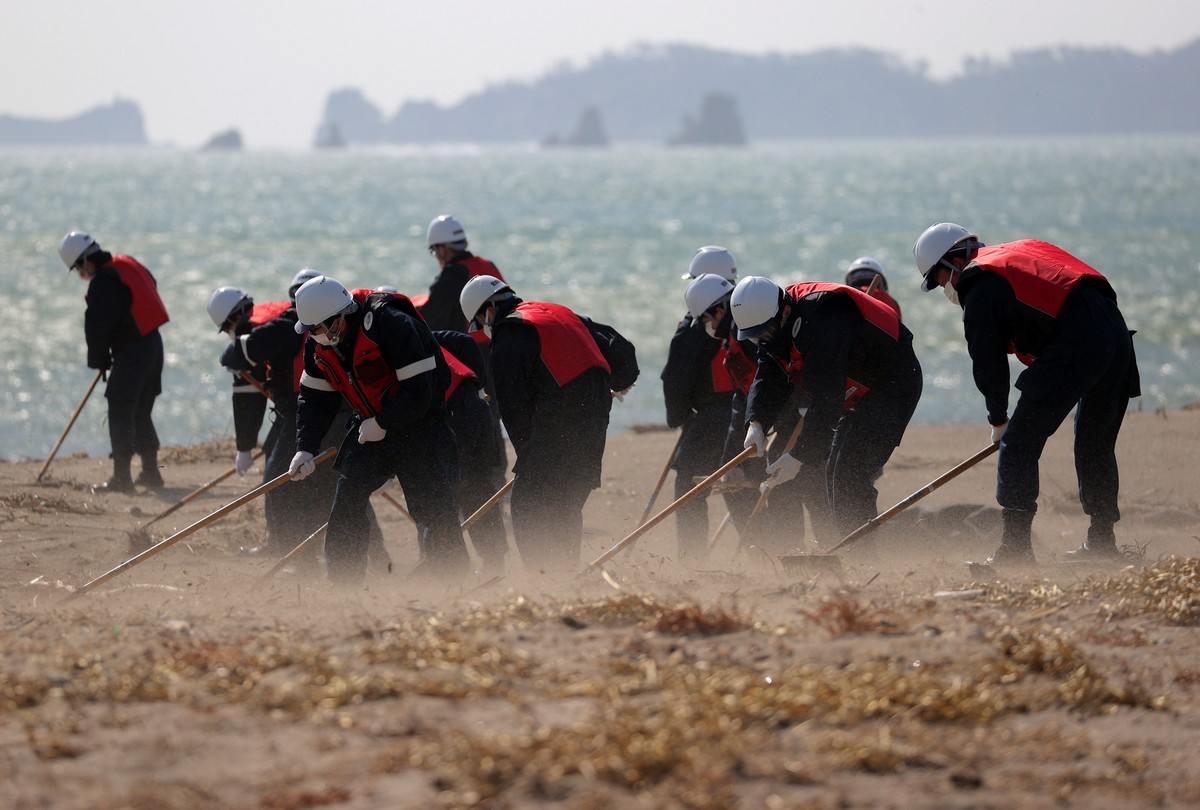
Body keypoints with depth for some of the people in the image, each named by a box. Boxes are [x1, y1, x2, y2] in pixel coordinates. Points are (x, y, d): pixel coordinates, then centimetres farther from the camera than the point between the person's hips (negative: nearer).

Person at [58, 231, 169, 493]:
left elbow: (97, 326, -16)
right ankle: (150, 473, 21)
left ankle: (122, 476, -8)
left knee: (120, 413, -6)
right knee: (141, 412, 17)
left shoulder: (103, 282, -17)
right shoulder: (128, 264, 12)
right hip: (153, 344, 9)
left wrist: (99, 360, 2)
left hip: (132, 352, -9)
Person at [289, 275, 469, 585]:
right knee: (346, 502, -3)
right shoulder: (320, 343, -4)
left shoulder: (393, 325, -28)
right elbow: (314, 397, 4)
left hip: (421, 426, -6)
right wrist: (305, 449, -7)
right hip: (370, 425, 6)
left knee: (434, 511, -8)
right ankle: (342, 585, 3)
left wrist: (382, 424, -20)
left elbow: (419, 391, -27)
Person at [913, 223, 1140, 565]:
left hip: (1075, 345, -9)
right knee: (1096, 445, 23)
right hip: (1117, 331, 9)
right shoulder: (1021, 252, 29)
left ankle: (1015, 546, -7)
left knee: (1019, 445, -2)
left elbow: (987, 361, 6)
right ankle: (1102, 541, 26)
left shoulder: (980, 288, 4)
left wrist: (998, 419, 20)